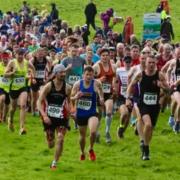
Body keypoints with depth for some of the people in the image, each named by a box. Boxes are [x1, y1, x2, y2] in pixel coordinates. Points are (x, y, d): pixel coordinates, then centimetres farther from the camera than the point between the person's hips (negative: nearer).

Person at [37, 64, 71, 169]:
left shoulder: (67, 88, -4)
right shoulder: (48, 86, -10)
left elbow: (69, 101, 12)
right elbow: (40, 102, -10)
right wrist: (44, 115, -22)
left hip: (62, 117, 1)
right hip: (49, 117, -1)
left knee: (60, 140, -14)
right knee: (51, 145, 8)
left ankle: (55, 162, 0)